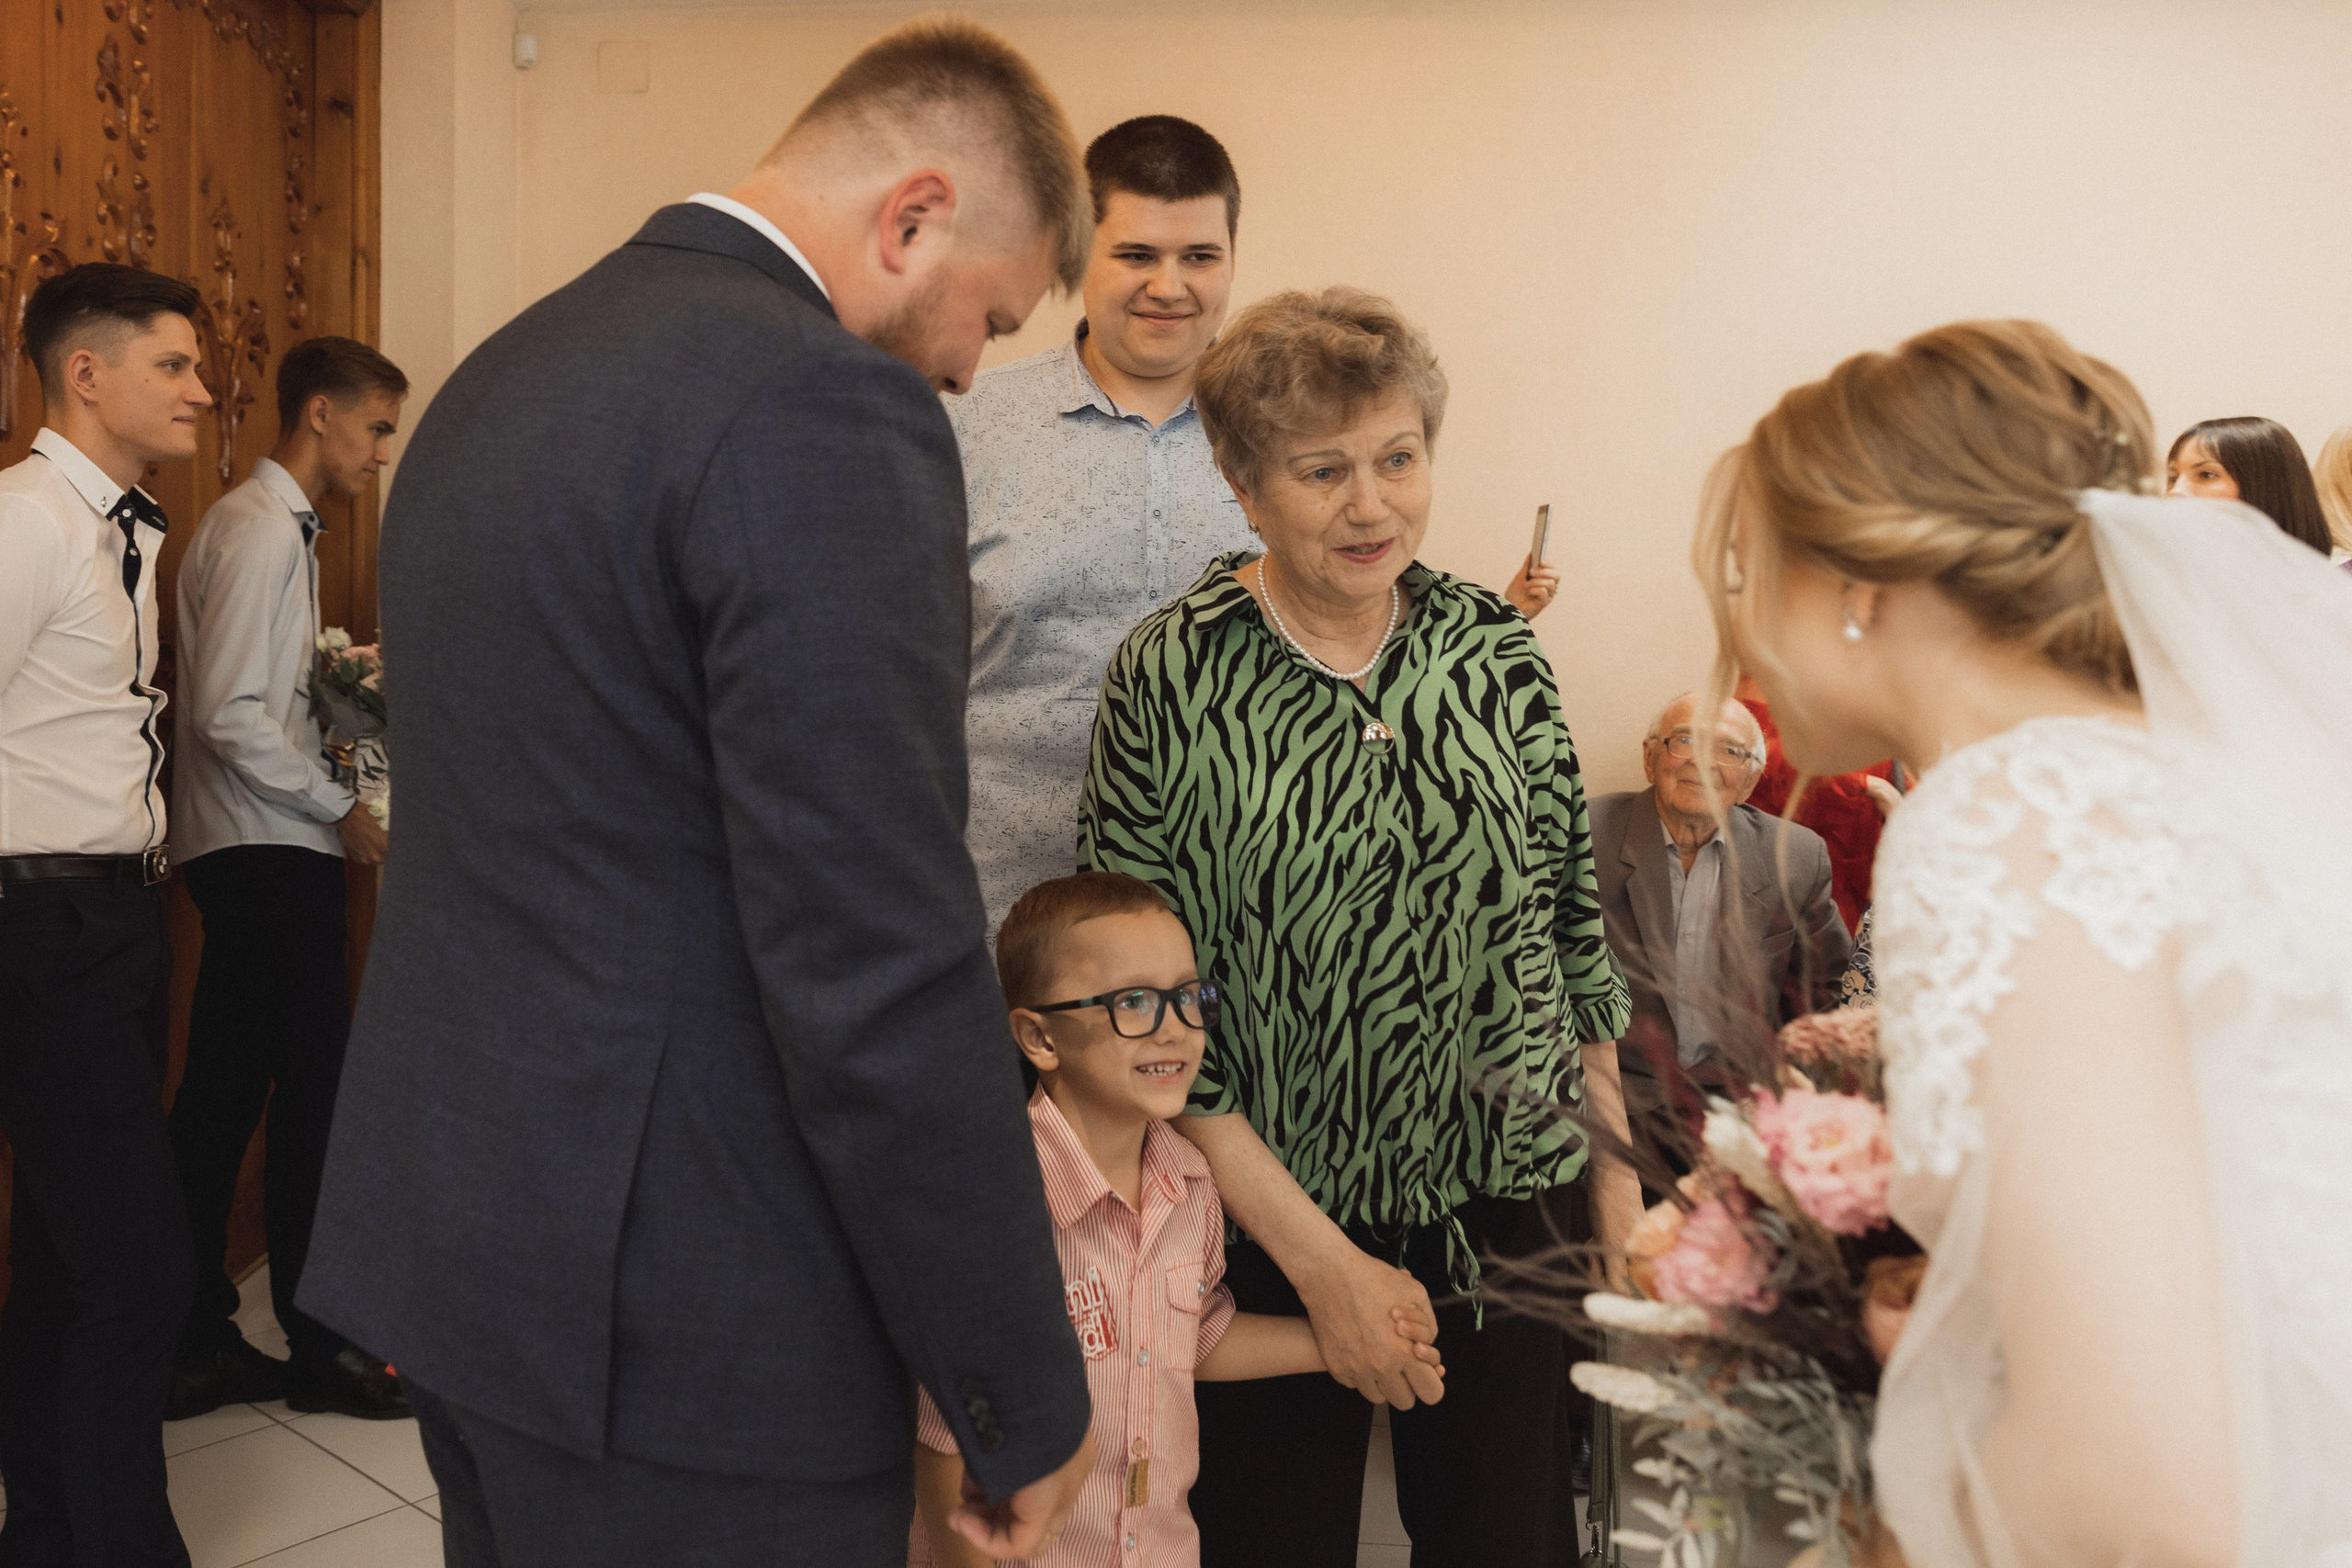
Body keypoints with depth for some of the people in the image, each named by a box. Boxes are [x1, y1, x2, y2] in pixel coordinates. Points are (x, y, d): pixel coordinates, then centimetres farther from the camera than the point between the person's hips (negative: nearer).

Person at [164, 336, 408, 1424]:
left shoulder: (276, 527, 17)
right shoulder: (262, 531, -13)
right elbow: (228, 713, -20)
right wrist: (337, 808, -13)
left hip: (255, 853, 10)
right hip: (271, 852, -10)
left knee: (223, 1099, 11)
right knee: (311, 1095, -1)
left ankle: (199, 1345, 20)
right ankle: (319, 1348, 12)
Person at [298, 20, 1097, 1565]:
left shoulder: (500, 372, 10)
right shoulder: (826, 409, -20)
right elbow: (880, 983, -24)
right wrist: (1032, 1406, -13)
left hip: (453, 1241, 9)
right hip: (676, 1335, -9)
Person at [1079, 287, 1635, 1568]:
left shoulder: (1497, 648, 0)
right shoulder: (1170, 678, -11)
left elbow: (1571, 914, 8)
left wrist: (1617, 1171, 8)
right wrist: (1319, 1258, -13)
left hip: (1513, 1195, 3)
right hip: (1271, 1218, -2)